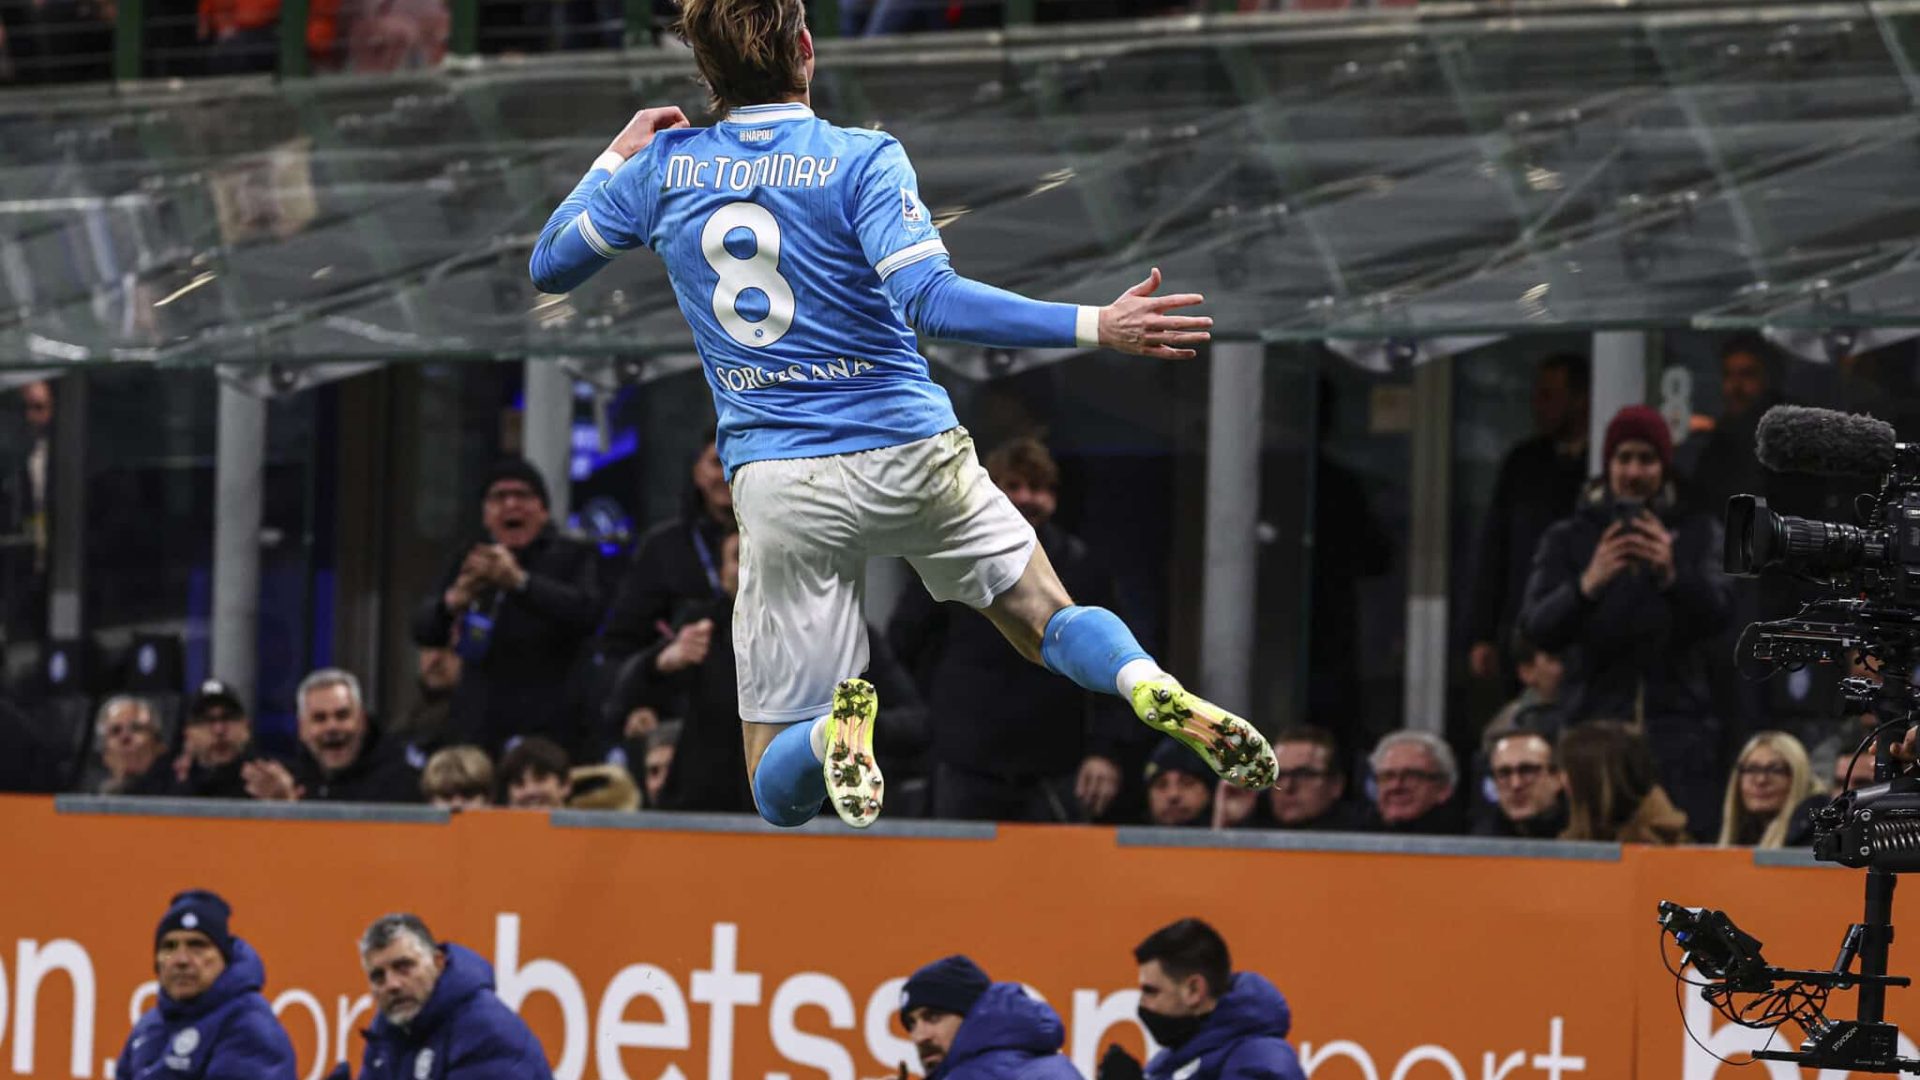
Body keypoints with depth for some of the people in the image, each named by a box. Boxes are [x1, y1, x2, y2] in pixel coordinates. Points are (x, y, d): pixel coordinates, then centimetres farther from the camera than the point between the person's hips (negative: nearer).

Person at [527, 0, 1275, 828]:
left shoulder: (661, 169, 3)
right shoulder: (862, 160, -5)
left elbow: (549, 266, 17)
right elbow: (930, 302, -20)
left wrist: (616, 157, 32)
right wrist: (1098, 327, -22)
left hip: (785, 489, 1)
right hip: (916, 453, -1)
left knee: (780, 792, 7)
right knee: (1051, 622, 20)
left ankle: (838, 721, -30)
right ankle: (1154, 691, -15)